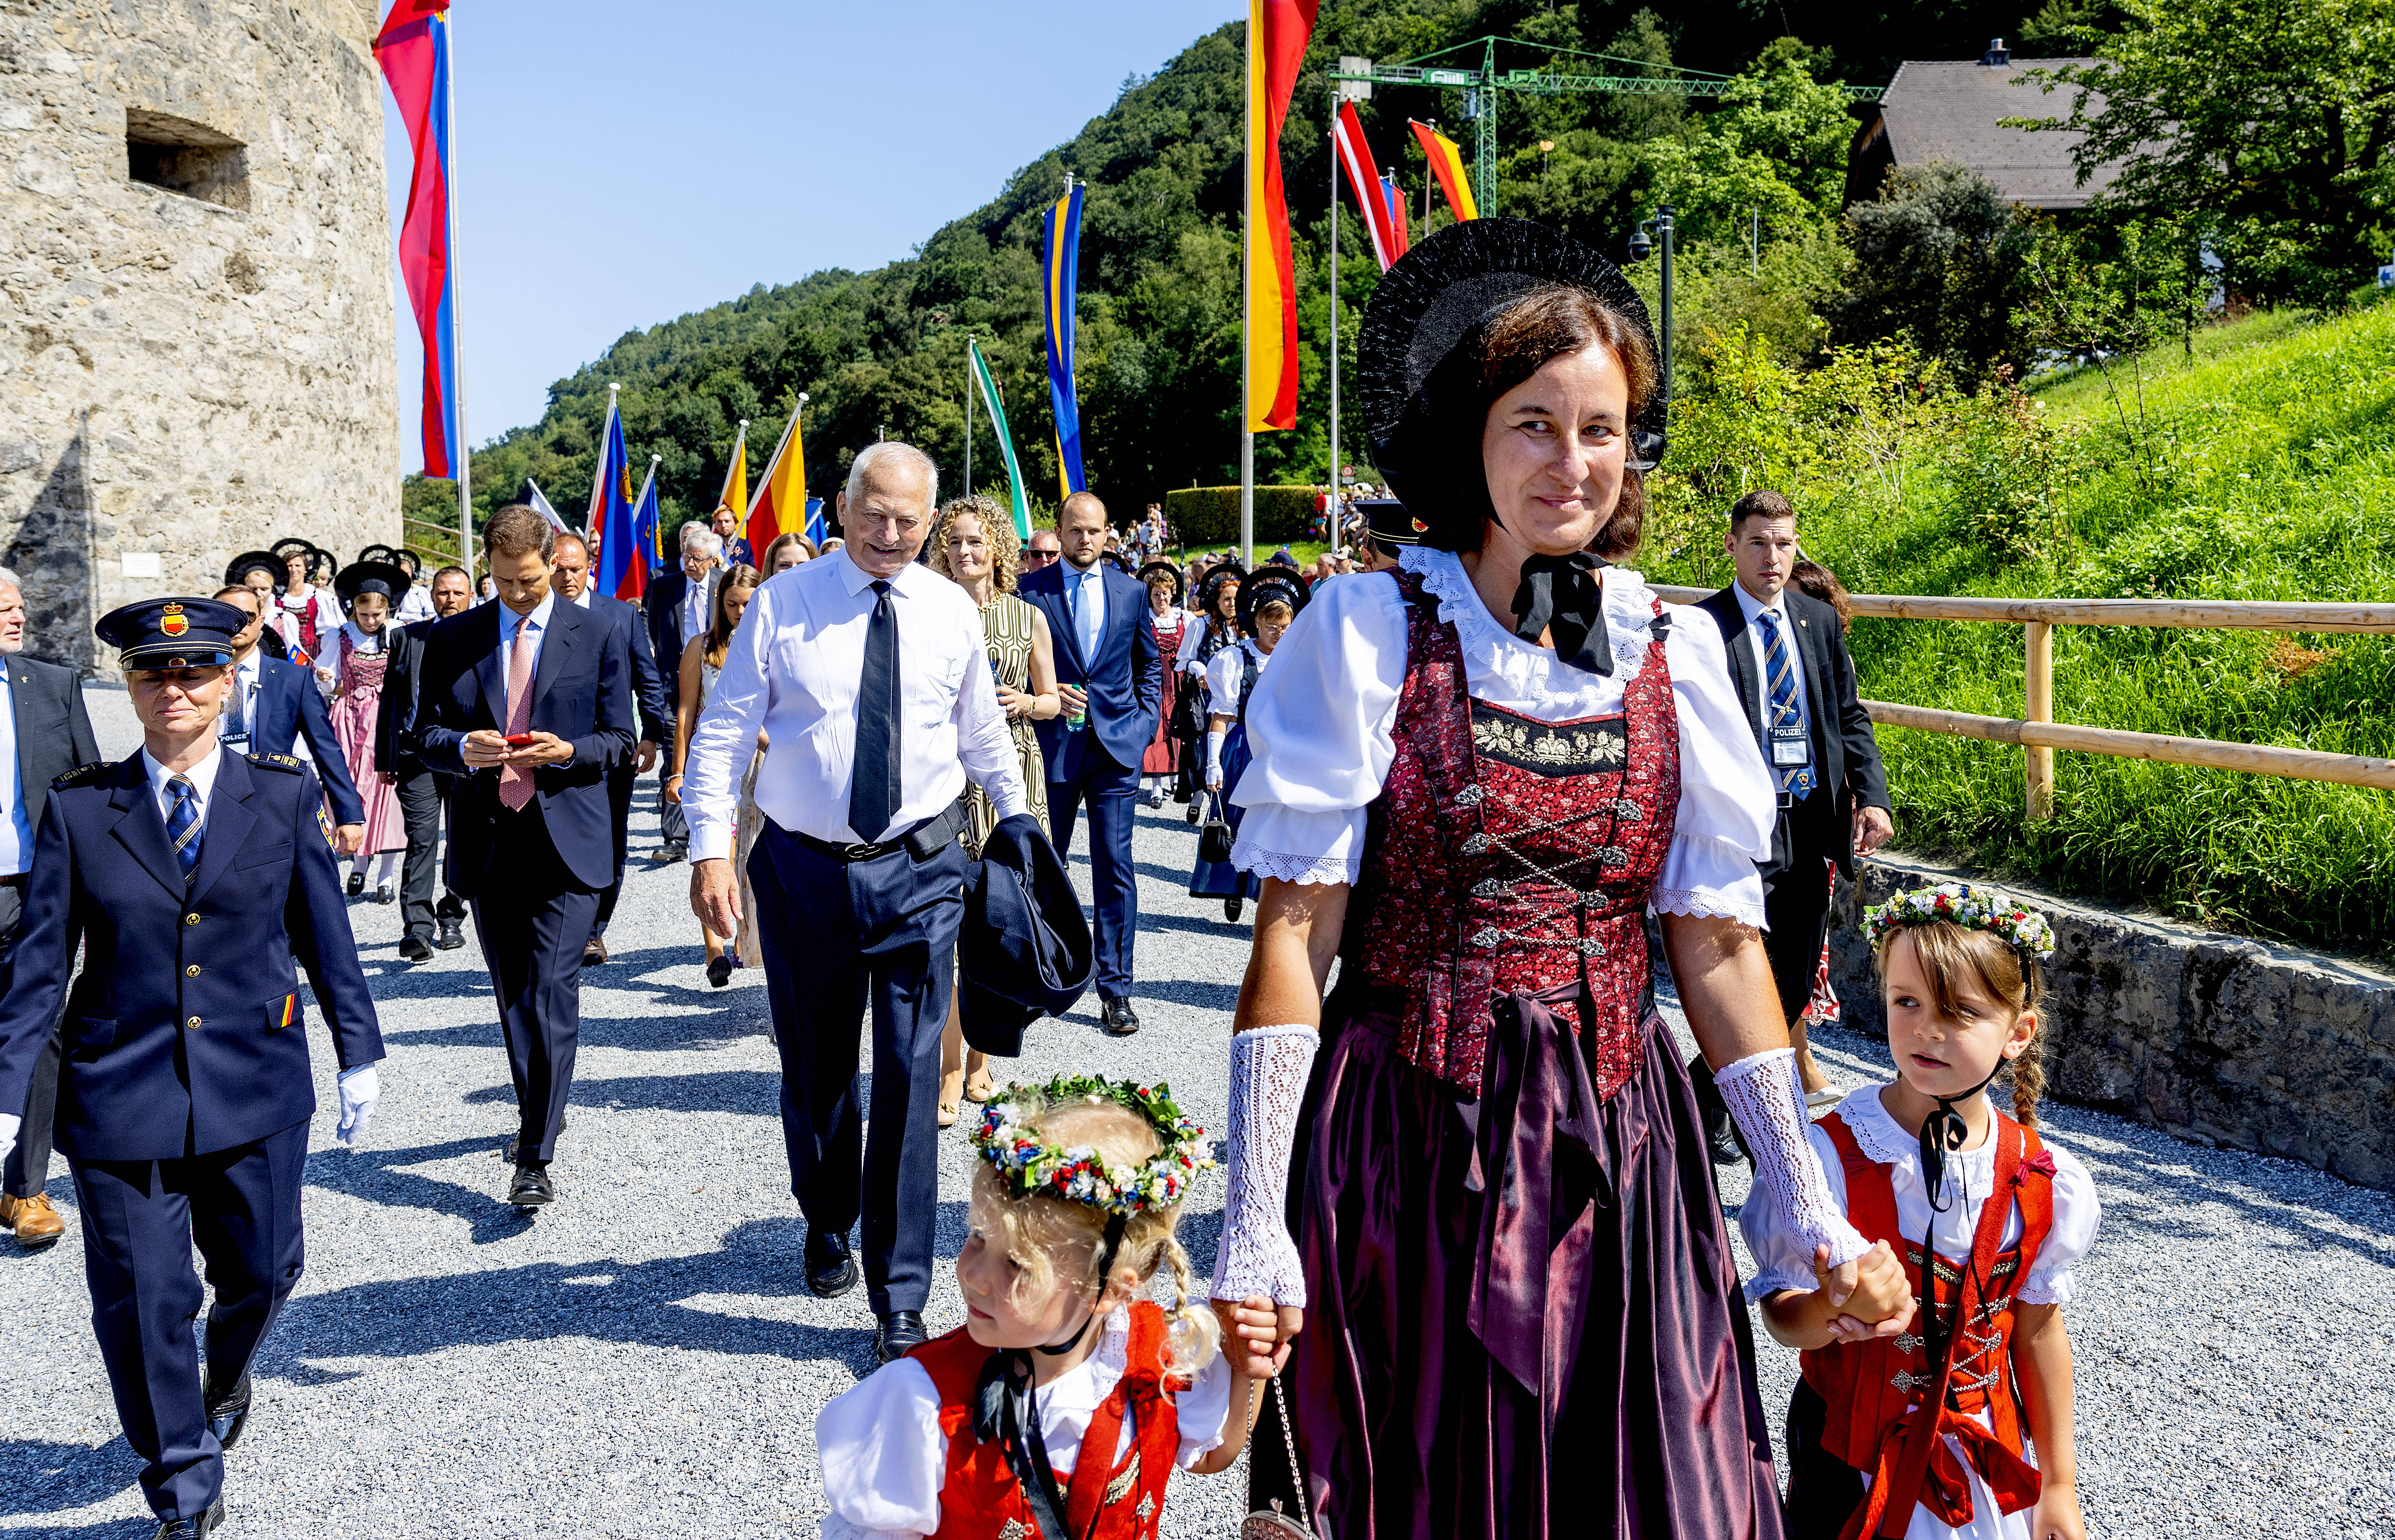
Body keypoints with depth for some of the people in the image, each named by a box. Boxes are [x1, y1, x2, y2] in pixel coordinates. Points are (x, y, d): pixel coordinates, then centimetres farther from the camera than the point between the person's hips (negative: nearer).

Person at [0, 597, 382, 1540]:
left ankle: (225, 1382, 50)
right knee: (142, 1303, 4)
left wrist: (359, 1055, 8)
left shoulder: (283, 793, -1)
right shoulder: (78, 807, -2)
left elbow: (326, 934, 5)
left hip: (257, 1089, 1)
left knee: (260, 1271, 14)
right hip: (120, 1098, -1)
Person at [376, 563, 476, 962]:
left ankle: (452, 920, 24)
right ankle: (417, 929, -11)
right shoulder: (406, 637, 9)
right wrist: (384, 757, 6)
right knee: (421, 840, -9)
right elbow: (390, 698, 10)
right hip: (417, 751, 0)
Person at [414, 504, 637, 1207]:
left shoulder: (596, 635, 3)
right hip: (486, 842, 3)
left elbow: (620, 739, 5)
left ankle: (536, 1157, -8)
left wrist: (567, 751, -14)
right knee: (514, 996, 14)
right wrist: (464, 747, -12)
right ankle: (538, 1112, 34)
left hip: (566, 840, -3)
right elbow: (425, 734, 10)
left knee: (552, 997, -10)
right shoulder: (452, 638, 8)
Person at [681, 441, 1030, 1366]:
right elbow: (723, 731, -2)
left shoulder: (952, 613, 2)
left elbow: (984, 736, 15)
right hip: (803, 868, 0)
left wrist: (1018, 825, 19)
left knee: (909, 1080, -2)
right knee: (814, 1071, 15)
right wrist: (711, 848, -11)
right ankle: (827, 1228, 42)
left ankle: (901, 1301, 8)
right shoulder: (783, 604, -4)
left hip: (920, 871, 0)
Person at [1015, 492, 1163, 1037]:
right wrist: (1044, 692, -14)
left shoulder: (1131, 592, 8)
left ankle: (1114, 989, 5)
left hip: (1117, 746, 1)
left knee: (1115, 866, -2)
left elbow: (1149, 664, 18)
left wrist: (1145, 722, 6)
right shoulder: (1029, 590, 0)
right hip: (1052, 744, -1)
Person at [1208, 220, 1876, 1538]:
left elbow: (1716, 941, 7)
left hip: (1617, 1151, 3)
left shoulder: (1676, 652, 4)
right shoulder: (1369, 631, -6)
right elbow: (1296, 930, -9)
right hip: (1405, 1147, -3)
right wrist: (1253, 1224, -13)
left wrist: (1808, 1205, 6)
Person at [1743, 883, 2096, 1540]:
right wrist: (1835, 1311, -38)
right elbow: (1782, 1314, -15)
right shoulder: (1831, 1154, -19)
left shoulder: (2042, 1181, -9)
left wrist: (2059, 1485, 9)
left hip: (1984, 1454, 3)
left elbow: (2037, 1331, 3)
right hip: (1852, 1457, -2)